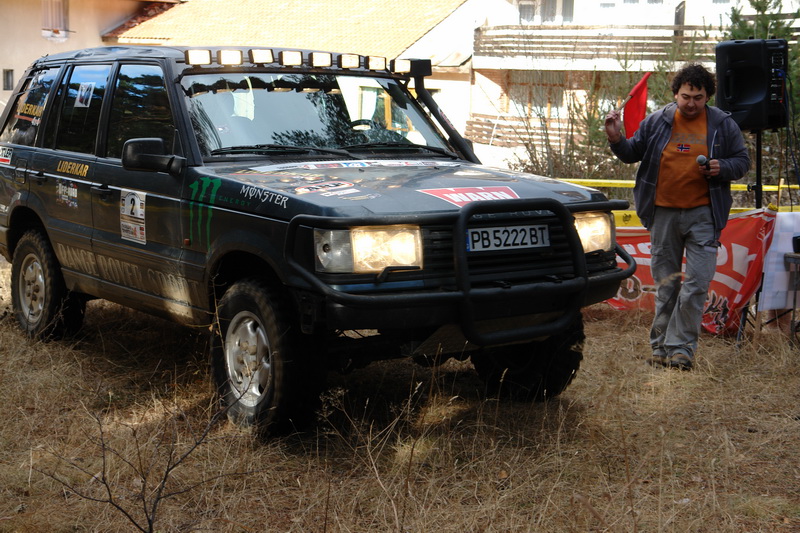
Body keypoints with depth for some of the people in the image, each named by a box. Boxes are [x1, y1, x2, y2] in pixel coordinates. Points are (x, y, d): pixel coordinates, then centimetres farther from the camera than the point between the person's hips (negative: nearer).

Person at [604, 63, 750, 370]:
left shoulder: (723, 125, 4)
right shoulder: (656, 122, 5)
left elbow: (742, 162, 9)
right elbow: (632, 153, 12)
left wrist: (722, 168, -12)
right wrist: (616, 139, -9)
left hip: (703, 215, -1)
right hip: (663, 213, 1)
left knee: (696, 284, -9)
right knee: (665, 284, 9)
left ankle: (680, 346, -3)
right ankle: (661, 347, 19)